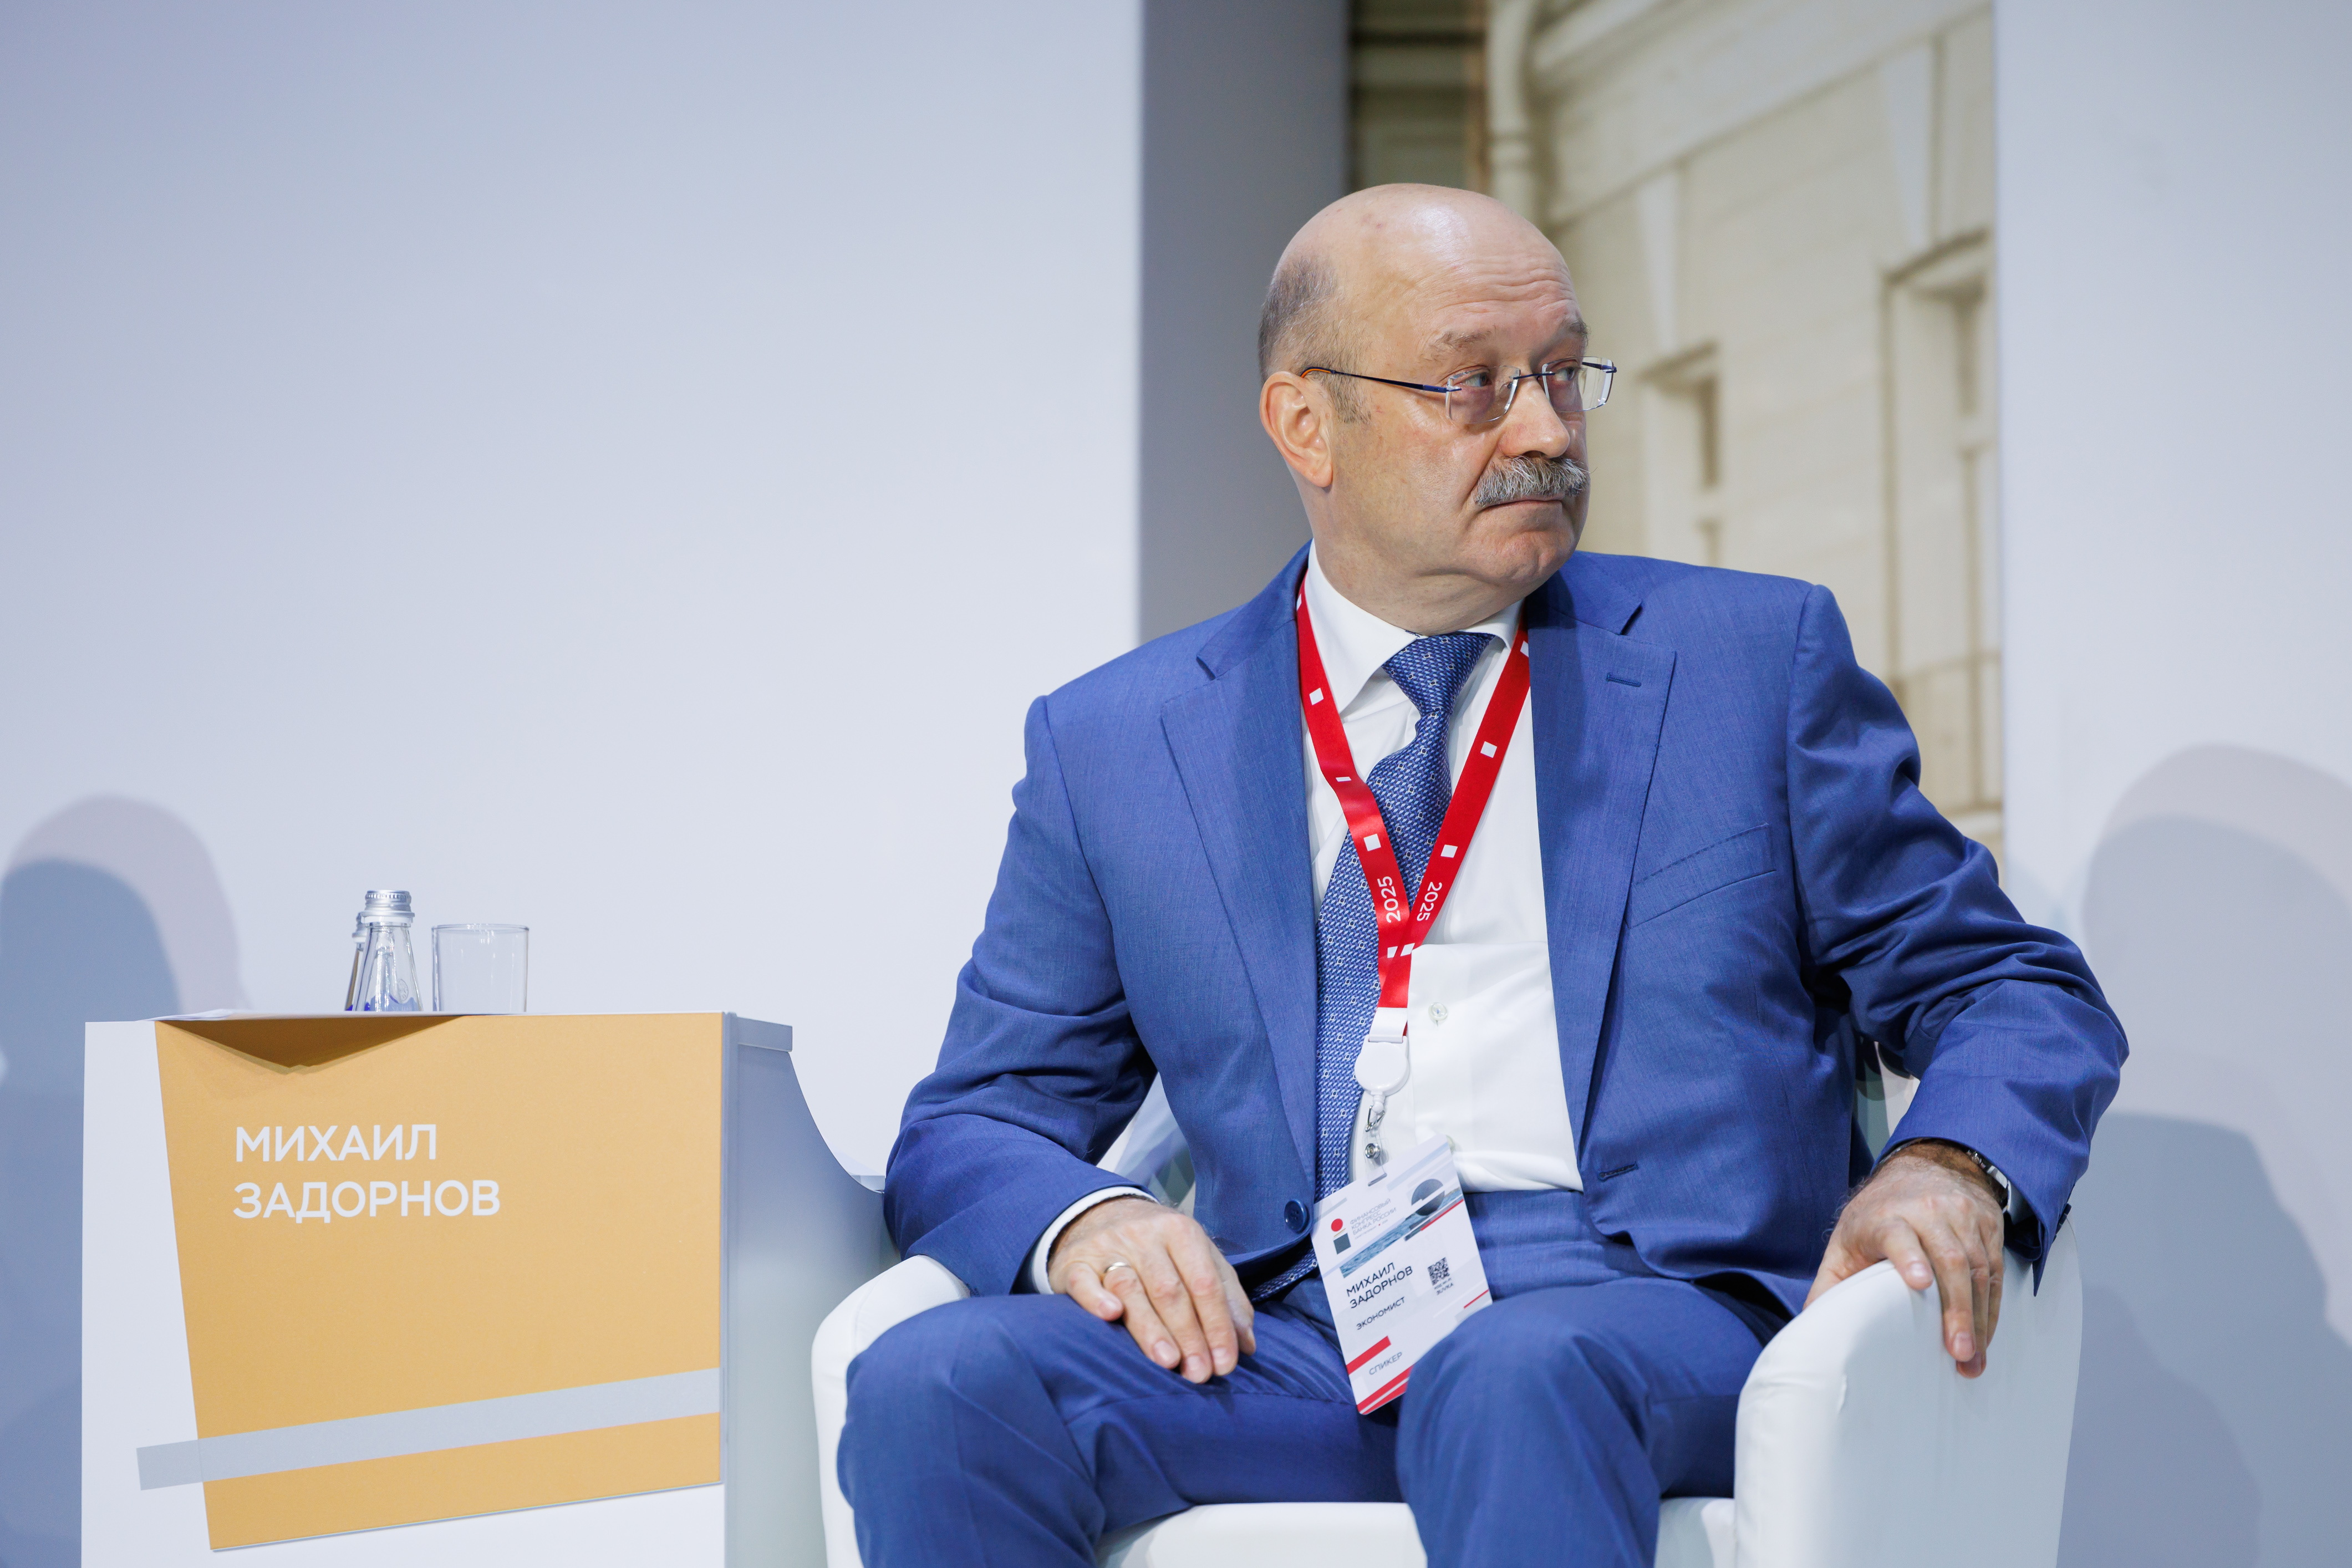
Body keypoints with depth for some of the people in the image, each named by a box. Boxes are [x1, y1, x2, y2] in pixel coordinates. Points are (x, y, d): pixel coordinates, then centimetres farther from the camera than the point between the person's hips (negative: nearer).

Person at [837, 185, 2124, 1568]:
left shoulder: (1753, 662, 13)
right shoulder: (1116, 743, 15)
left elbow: (2021, 996, 13)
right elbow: (977, 1125, 15)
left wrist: (1945, 1166, -11)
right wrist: (1083, 1216, -9)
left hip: (1652, 1312, -2)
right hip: (1293, 1334, 3)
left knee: (1517, 1377, -37)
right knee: (932, 1388, -26)